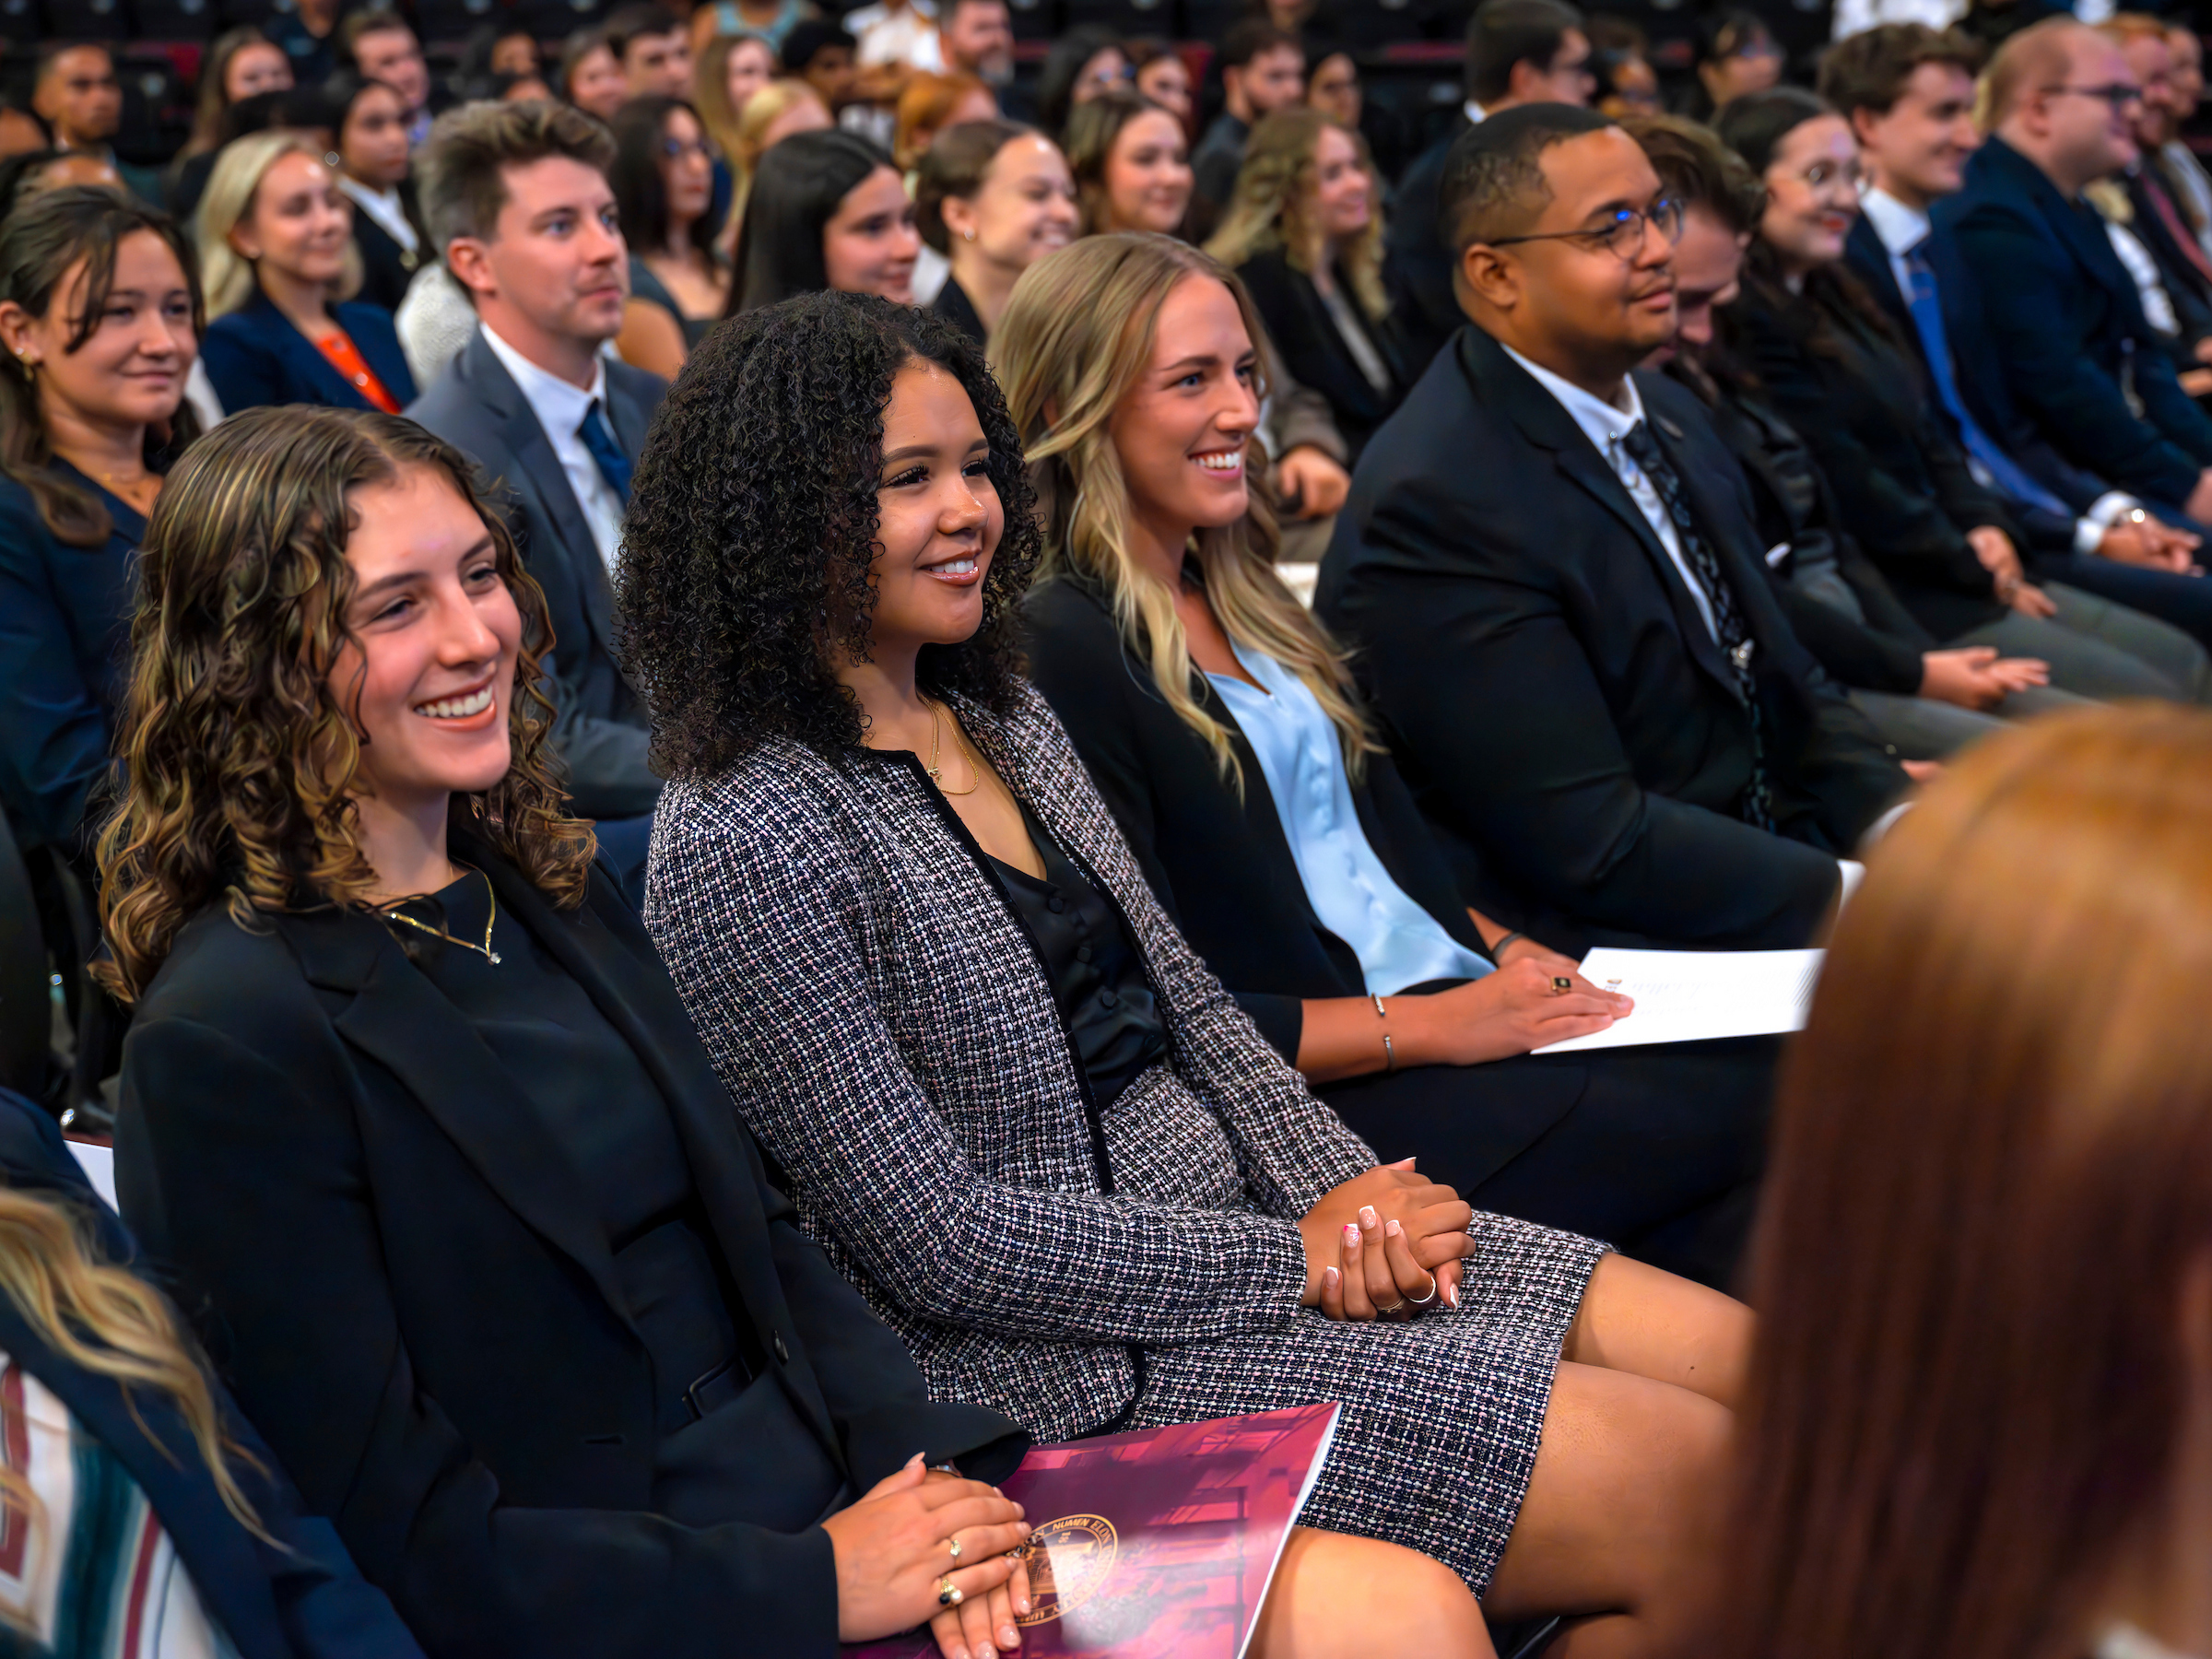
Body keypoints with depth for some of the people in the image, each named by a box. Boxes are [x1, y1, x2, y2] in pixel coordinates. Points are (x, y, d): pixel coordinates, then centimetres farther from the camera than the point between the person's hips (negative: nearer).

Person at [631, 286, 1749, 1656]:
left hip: (1250, 1213, 9)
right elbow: (938, 1242, -18)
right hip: (1086, 1369, -8)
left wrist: (1350, 1196, -4)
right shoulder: (745, 844, -16)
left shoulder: (1005, 715, 11)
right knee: (1676, 1487, -15)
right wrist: (1295, 1261, -14)